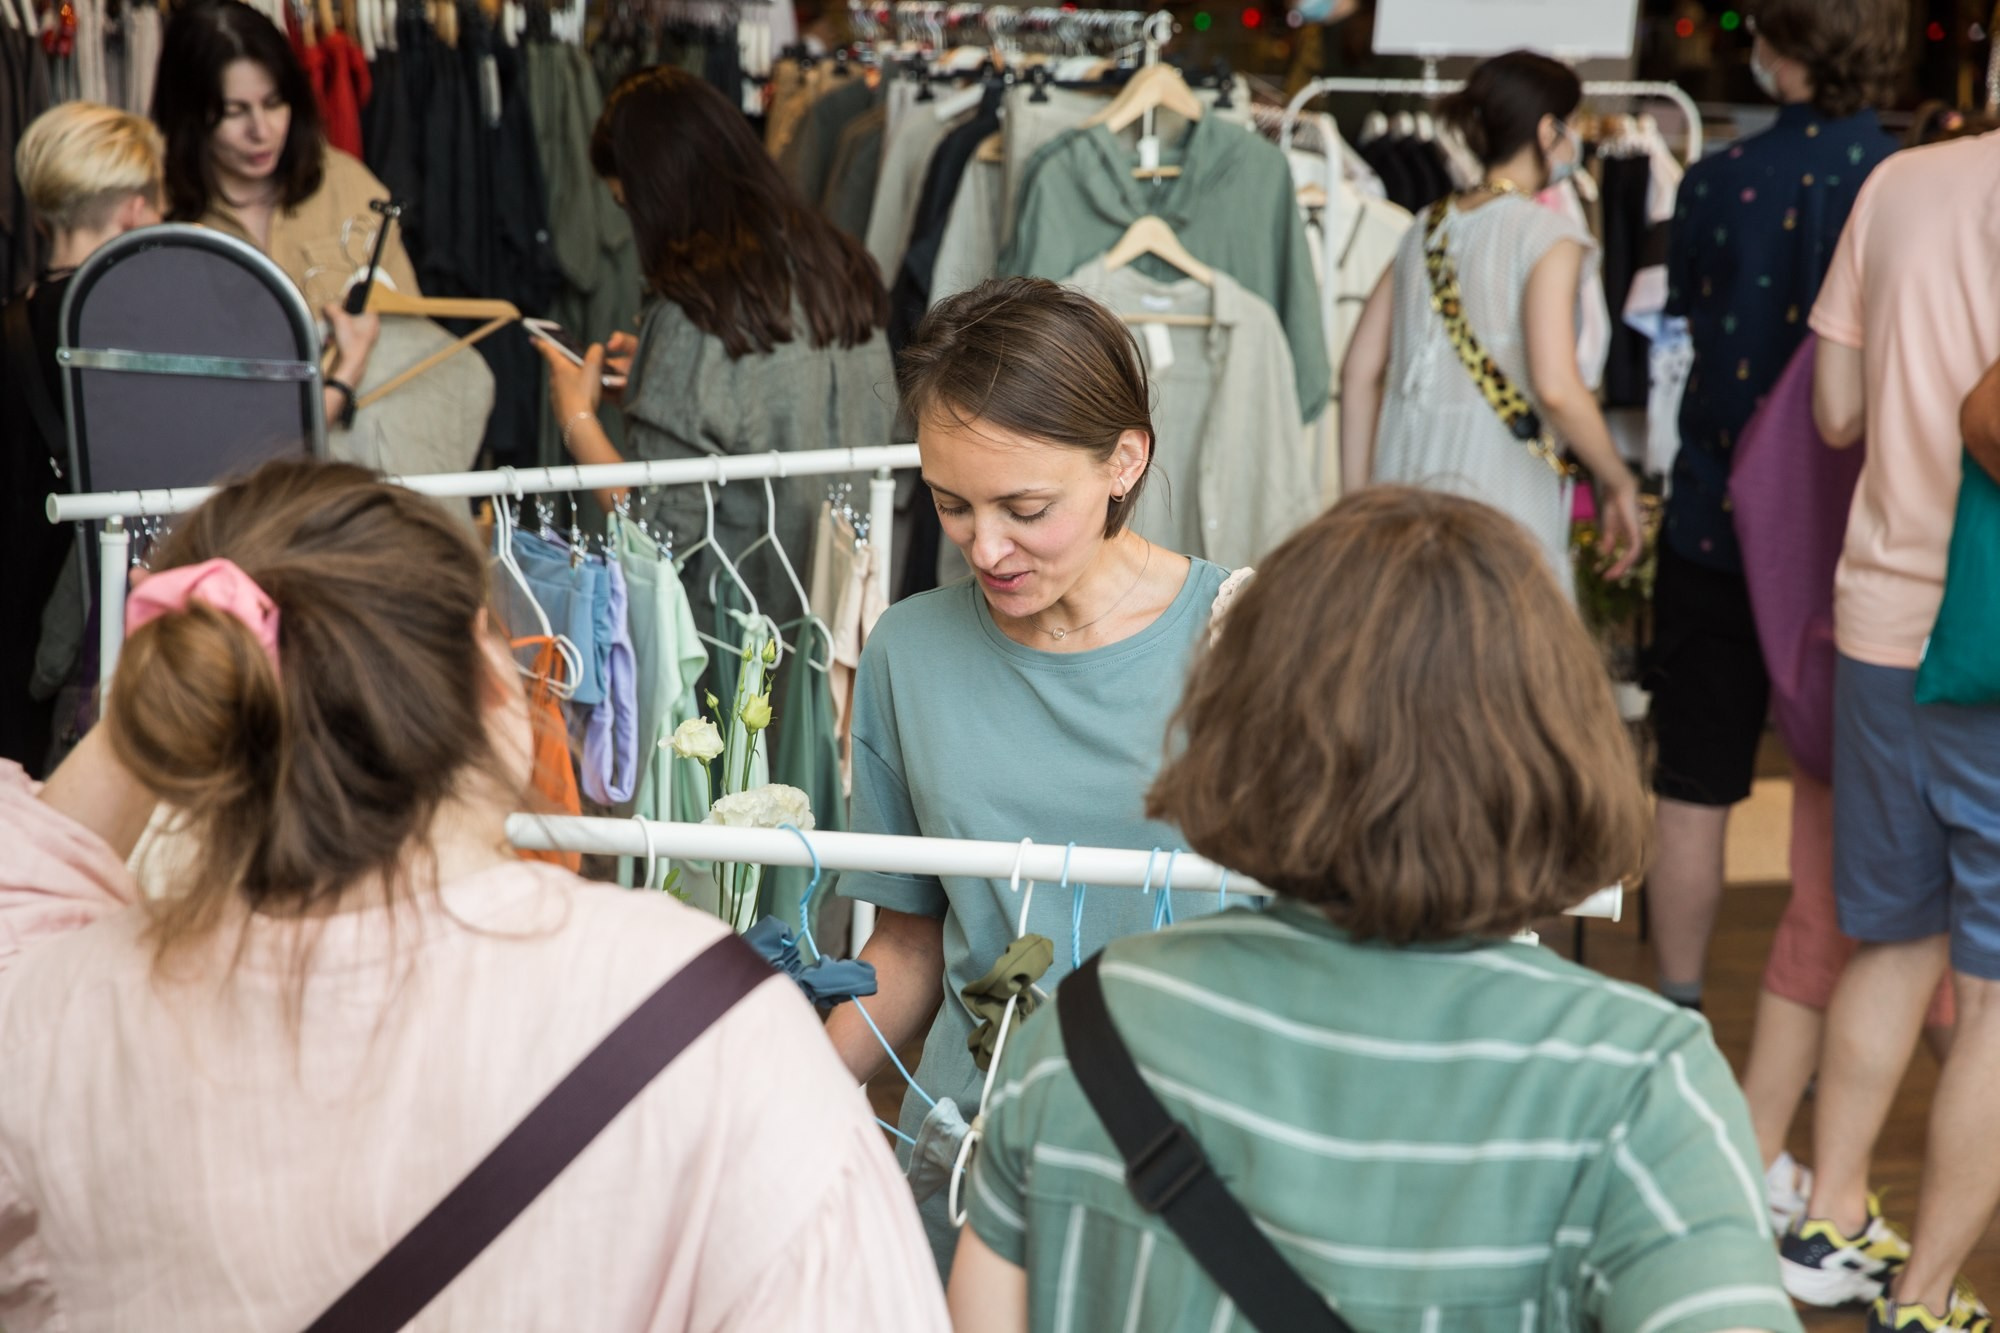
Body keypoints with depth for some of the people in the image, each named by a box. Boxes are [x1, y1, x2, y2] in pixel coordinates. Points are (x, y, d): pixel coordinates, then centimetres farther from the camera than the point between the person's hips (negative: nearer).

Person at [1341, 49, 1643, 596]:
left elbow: (1359, 374, 11)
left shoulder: (1426, 230, 13)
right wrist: (1619, 483, -4)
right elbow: (1556, 388, -17)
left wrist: (1357, 498, 16)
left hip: (1406, 476, 7)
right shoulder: (1547, 235, -6)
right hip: (1500, 488, -6)